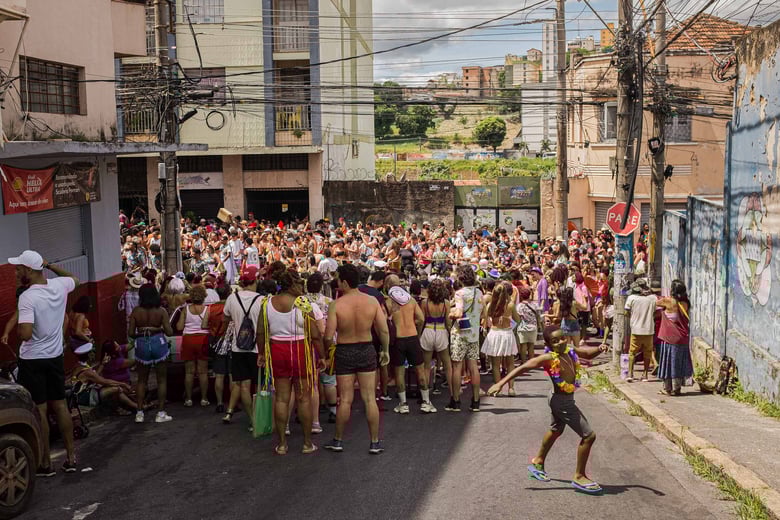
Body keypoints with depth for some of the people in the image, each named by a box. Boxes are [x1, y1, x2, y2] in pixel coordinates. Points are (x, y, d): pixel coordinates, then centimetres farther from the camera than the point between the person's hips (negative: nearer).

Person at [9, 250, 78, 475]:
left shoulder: (27, 297, -22)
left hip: (32, 361, -6)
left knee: (39, 411, 3)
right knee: (60, 405, 15)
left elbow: (25, 334, -29)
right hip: (55, 357, 6)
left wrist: (16, 328, -8)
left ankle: (45, 463, 11)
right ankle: (71, 457, 20)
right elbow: (74, 278, 22)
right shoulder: (59, 286, -3)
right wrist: (49, 265, 19)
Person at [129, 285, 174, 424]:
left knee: (142, 380, 15)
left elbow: (130, 333, -6)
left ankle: (139, 413, 15)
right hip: (158, 343, -1)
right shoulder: (161, 311, -9)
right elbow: (169, 332, -12)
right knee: (162, 380, 9)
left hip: (142, 345, 1)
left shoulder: (136, 312, -6)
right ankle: (160, 413, 8)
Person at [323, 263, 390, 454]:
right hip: (366, 350, 2)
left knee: (345, 399, 9)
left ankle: (338, 440, 22)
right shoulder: (372, 301, -7)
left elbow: (329, 336, -15)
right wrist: (385, 350, 11)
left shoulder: (336, 305, -15)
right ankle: (375, 442, 13)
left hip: (344, 353, -2)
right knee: (369, 399, 8)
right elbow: (384, 330, -5)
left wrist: (328, 350, 6)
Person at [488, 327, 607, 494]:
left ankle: (538, 462, 53)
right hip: (562, 402, -9)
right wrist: (500, 384, -33)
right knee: (589, 436, -5)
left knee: (556, 430, 30)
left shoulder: (570, 350, -5)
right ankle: (579, 477, 9)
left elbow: (588, 353, 11)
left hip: (560, 400, 9)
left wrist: (599, 349, -12)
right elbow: (523, 367, -28)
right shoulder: (549, 358, -25)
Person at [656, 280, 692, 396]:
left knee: (668, 362, 4)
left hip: (669, 339, -5)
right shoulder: (685, 304, 0)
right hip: (682, 339, 5)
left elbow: (656, 302, 2)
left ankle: (667, 389, 8)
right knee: (678, 363, 11)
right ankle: (677, 388, 15)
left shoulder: (668, 301, -14)